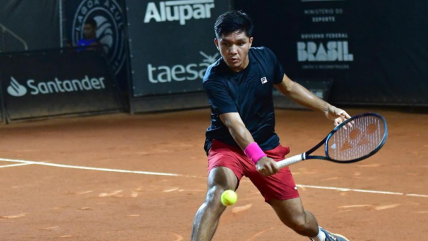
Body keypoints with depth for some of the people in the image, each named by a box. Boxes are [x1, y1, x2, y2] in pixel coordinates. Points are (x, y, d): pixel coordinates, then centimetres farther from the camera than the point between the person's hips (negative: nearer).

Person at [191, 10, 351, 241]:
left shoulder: (265, 58, -10)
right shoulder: (214, 80, -25)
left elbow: (288, 87, 11)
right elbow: (234, 123, -37)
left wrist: (327, 109, 7)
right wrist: (256, 156, -52)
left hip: (267, 147, 4)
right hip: (228, 147, -4)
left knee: (299, 221, 8)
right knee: (217, 195, -36)